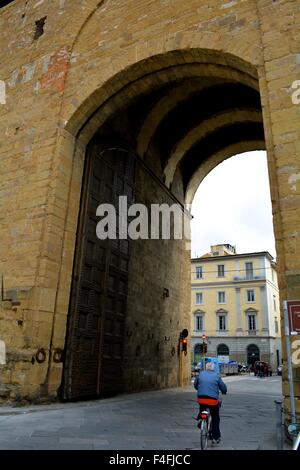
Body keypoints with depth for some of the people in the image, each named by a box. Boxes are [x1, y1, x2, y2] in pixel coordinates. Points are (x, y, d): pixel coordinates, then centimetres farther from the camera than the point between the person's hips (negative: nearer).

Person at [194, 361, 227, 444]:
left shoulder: (201, 374, 8)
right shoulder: (216, 376, 2)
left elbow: (195, 384, 18)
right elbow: (223, 387, 5)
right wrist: (223, 392, 27)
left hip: (201, 398, 2)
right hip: (213, 399, -2)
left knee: (202, 409, 35)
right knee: (215, 418, 16)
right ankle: (215, 437, 19)